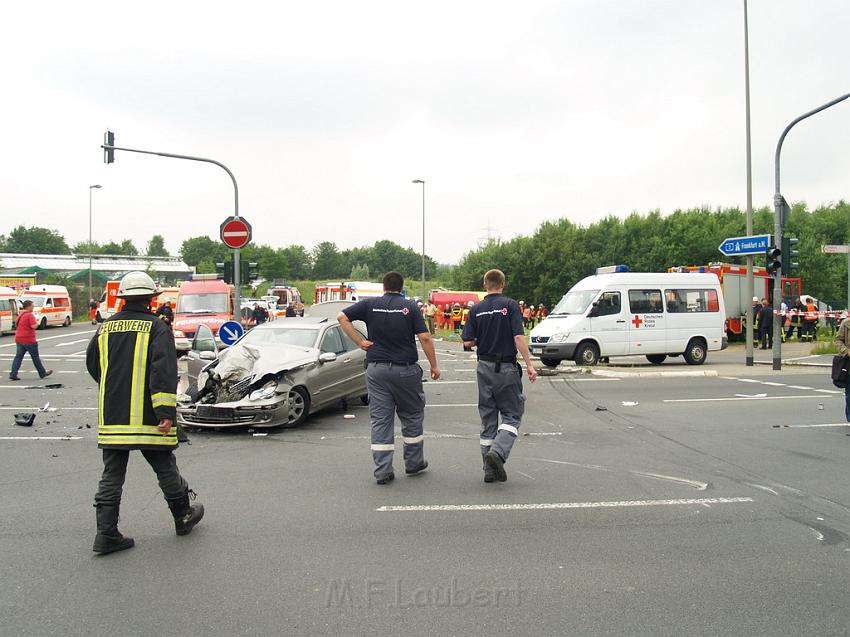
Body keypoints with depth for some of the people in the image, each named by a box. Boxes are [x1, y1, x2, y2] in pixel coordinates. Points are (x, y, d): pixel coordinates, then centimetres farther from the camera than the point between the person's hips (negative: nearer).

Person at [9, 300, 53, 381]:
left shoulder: (20, 315, 13)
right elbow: (33, 326, -24)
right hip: (29, 340, -7)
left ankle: (13, 374, -2)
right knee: (35, 357, 5)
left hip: (19, 339, 7)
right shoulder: (30, 315, -14)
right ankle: (42, 373, 17)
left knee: (18, 357, 6)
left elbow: (16, 326, 26)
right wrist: (37, 323, -4)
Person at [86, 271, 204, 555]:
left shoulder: (105, 328, 9)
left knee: (111, 475, 9)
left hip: (110, 415, 4)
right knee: (165, 469, 11)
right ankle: (183, 517, 27)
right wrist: (166, 411, -21)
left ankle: (106, 533, 5)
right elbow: (164, 370, -18)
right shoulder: (157, 327, -7)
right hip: (145, 416, -4)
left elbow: (93, 366, 20)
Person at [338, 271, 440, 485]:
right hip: (405, 369, -1)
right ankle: (414, 463, 25)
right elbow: (424, 338, -9)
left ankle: (382, 471, 3)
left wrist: (360, 342, -2)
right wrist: (434, 365, -2)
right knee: (412, 416, 17)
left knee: (380, 419, 4)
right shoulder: (410, 307, -2)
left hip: (376, 369, 1)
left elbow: (342, 317, -3)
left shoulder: (370, 304, 3)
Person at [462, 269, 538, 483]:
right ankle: (498, 452, -19)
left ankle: (491, 469, 11)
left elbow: (468, 342, -1)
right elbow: (519, 337, -15)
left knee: (487, 417, 10)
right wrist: (529, 365, -12)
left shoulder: (476, 309, 3)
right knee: (512, 414, 6)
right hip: (506, 367, -4)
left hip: (484, 367, 4)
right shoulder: (510, 305, -7)